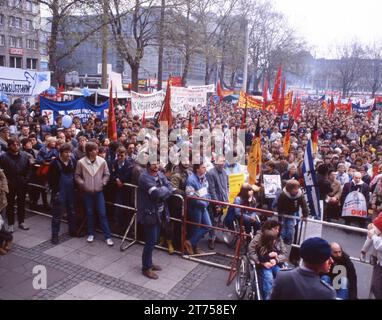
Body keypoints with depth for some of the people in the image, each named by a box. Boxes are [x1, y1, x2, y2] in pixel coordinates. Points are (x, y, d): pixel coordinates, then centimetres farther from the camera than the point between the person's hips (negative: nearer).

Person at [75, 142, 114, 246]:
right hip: (87, 191, 0)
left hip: (99, 191, 0)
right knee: (89, 213, 12)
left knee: (102, 213, 0)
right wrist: (82, 184, -8)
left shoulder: (102, 161, -8)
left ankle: (107, 236, 6)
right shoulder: (81, 162, -9)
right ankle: (91, 233, 27)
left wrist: (103, 183, -8)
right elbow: (77, 175, 3)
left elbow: (107, 174, 3)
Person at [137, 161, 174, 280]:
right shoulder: (144, 177, -20)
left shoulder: (160, 175, 5)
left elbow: (170, 189, -2)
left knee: (154, 240, 18)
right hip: (149, 214, -8)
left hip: (159, 213, 8)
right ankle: (146, 268, 16)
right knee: (151, 242, 0)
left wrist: (162, 192, -19)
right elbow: (157, 193, -29)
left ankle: (149, 262, 35)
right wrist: (165, 190, -11)